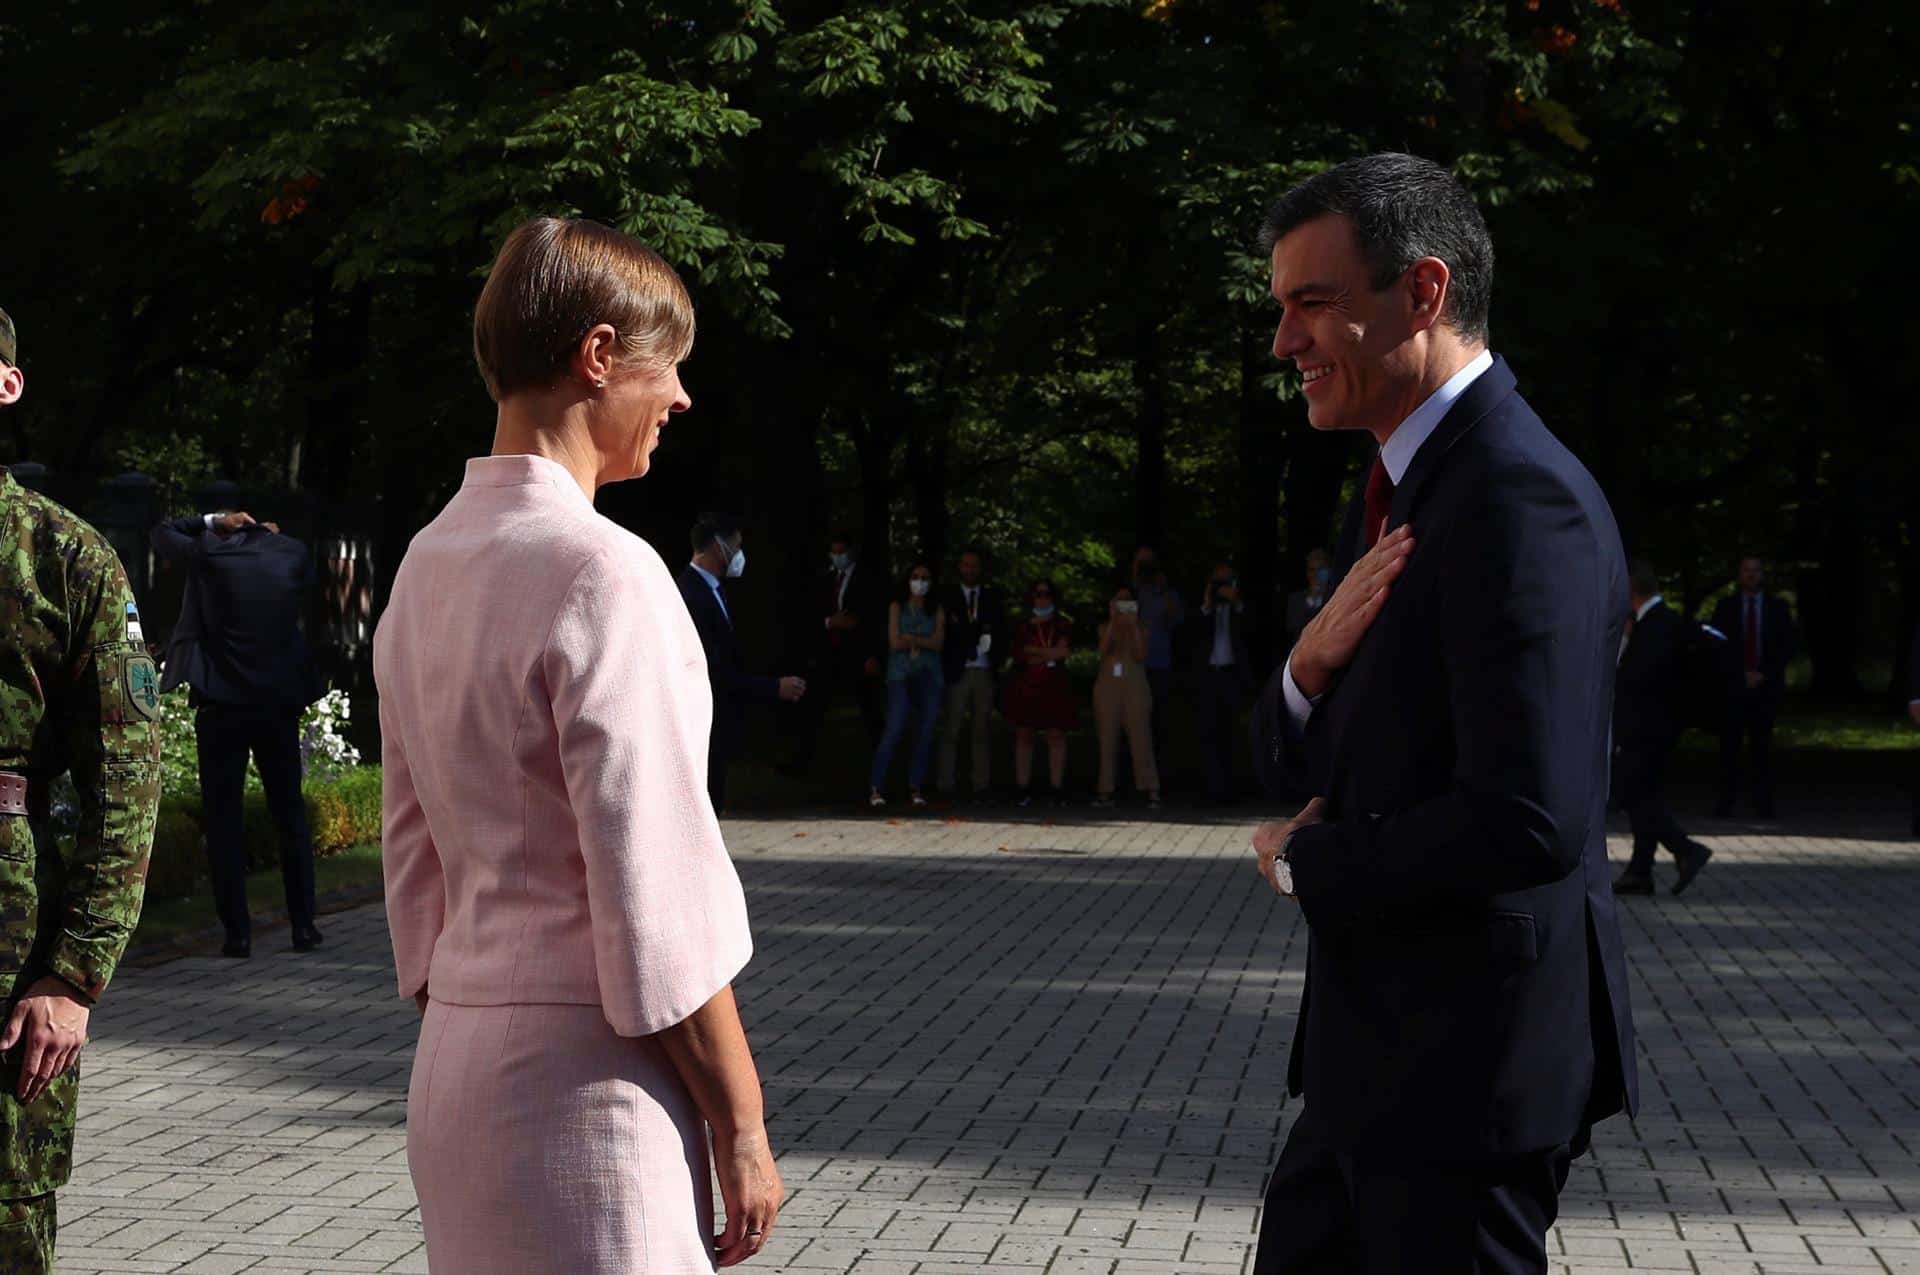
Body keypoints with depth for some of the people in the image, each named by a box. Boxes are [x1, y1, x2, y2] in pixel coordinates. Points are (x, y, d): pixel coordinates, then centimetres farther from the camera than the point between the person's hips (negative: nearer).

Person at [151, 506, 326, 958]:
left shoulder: (209, 555, -5)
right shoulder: (293, 555, 0)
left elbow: (161, 534, 11)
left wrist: (212, 521, 9)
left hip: (222, 704, -2)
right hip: (280, 702, 2)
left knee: (224, 819, 3)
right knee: (290, 814, 12)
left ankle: (238, 932, 0)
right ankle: (304, 925, 12)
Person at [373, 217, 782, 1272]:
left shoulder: (425, 564, 10)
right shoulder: (602, 573, -16)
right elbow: (656, 892, -17)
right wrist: (741, 1126, -10)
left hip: (453, 1060, 9)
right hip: (583, 1079, -9)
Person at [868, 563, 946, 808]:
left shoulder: (937, 611, 13)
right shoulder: (897, 607, 8)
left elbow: (938, 643, -1)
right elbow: (895, 642, -3)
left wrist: (911, 639, -8)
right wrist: (924, 641, -1)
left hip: (929, 677, 3)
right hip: (901, 676, -3)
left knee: (927, 733, -2)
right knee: (894, 731, -13)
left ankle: (916, 787, 7)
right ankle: (876, 787, -11)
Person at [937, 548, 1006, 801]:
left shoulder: (992, 597, 14)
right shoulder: (948, 597, 6)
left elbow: (1001, 632, 12)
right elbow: (945, 634, 2)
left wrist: (990, 643, -7)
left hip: (984, 672, 2)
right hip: (958, 672, -2)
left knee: (982, 731, 1)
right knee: (952, 730, -5)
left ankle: (982, 786, 1)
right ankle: (947, 787, -5)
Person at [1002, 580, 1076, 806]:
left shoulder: (1063, 625, 11)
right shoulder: (1023, 627, 13)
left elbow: (1064, 651, -4)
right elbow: (1019, 655, 0)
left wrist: (1035, 653, -5)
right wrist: (1049, 656, -5)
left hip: (1055, 687, -1)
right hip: (1025, 686, 1)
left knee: (1056, 735, -5)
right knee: (1023, 735, -2)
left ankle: (1057, 788, -4)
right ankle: (1022, 789, 0)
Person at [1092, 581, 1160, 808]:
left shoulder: (1140, 628, 8)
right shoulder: (1106, 627, 10)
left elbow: (1140, 655, -7)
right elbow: (1104, 649, -9)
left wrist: (1133, 626, -11)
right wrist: (1113, 621, -14)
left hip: (1135, 687, -2)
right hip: (1108, 686, 2)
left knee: (1140, 737, -10)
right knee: (1108, 739, 0)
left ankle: (1151, 791, -15)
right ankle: (1106, 791, 3)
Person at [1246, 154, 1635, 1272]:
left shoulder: (1519, 496, -20)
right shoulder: (1405, 487, 12)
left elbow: (1529, 821, -29)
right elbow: (1298, 752, 15)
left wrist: (1306, 863, -13)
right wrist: (1313, 663, -9)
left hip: (1472, 1056, -10)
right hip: (1388, 1043, 10)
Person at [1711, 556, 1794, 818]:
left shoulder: (1777, 608, 9)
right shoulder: (1726, 608, 9)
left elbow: (1787, 648, 6)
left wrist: (1763, 674, -6)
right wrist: (1742, 674, -6)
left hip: (1766, 686, 0)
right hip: (1733, 686, 0)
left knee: (1762, 746, -2)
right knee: (1729, 745, -5)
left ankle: (1763, 803, -2)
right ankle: (1725, 802, -5)